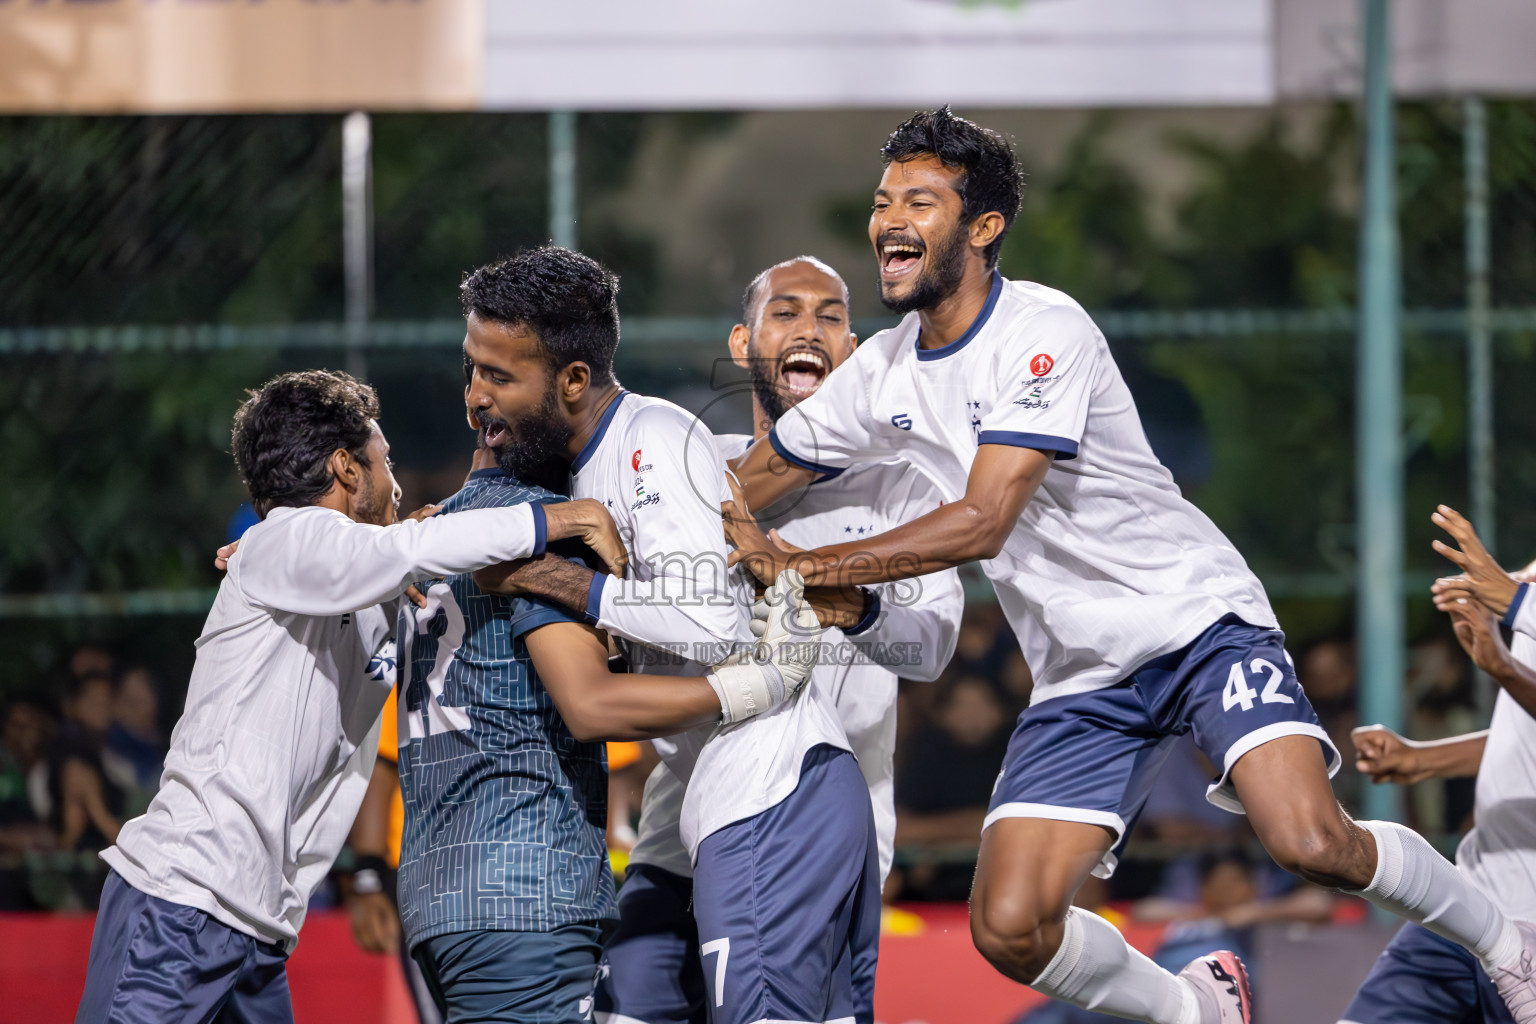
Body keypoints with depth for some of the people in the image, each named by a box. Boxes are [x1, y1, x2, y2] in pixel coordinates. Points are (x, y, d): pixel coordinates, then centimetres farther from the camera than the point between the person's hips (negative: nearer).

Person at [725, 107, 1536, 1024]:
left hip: (1198, 615, -6)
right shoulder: (883, 375, 5)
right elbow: (746, 482, 17)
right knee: (1010, 930, -10)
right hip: (1082, 677, 6)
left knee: (1311, 843, -26)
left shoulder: (1045, 333, -17)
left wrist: (804, 566, -21)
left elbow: (979, 524, -24)